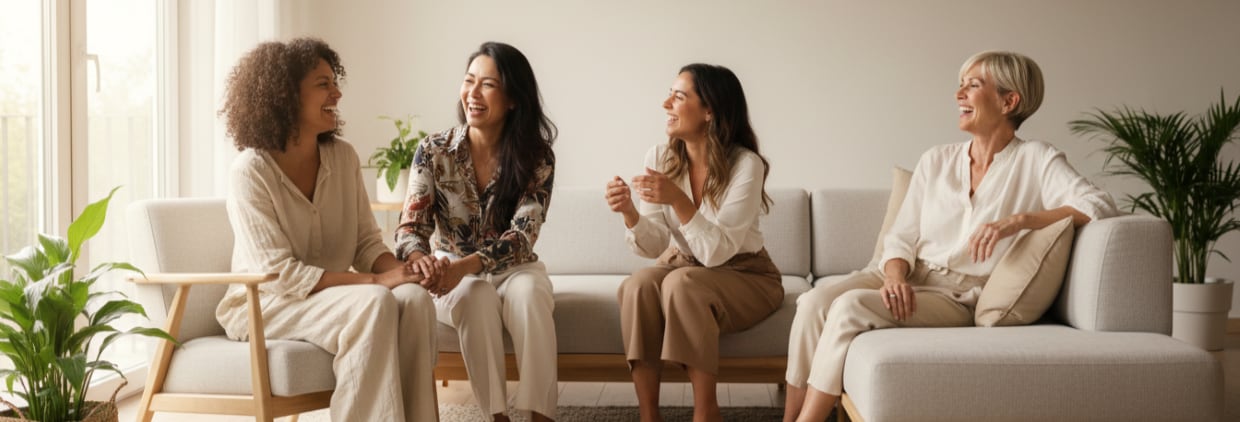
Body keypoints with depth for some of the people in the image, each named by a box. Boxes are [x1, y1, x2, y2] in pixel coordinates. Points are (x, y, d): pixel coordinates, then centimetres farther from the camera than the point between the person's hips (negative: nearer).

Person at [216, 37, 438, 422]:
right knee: (374, 303, -32)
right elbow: (277, 273, -21)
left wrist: (397, 269, -20)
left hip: (333, 298, 5)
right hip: (265, 303, -5)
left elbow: (367, 243, 5)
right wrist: (374, 281, -27)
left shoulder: (343, 157, 1)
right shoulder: (251, 170, -16)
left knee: (414, 299, -25)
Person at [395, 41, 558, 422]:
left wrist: (465, 266, -39)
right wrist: (420, 258, -39)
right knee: (478, 298, -34)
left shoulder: (536, 158, -12)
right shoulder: (434, 151, -10)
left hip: (512, 268, 0)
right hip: (452, 274, 0)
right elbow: (411, 227, -13)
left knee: (528, 293, -34)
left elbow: (522, 236, -21)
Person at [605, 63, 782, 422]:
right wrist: (630, 213, -29)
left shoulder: (746, 165, -21)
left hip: (744, 276, -4)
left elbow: (717, 252, -25)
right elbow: (654, 247, -9)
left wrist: (679, 200, -38)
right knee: (637, 286, -28)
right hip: (681, 266, 4)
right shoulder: (659, 158, -8)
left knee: (681, 284, -34)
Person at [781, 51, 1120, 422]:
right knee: (815, 301, -25)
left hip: (958, 296, -4)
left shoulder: (1036, 161, -2)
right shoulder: (936, 161, 12)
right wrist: (894, 275, -14)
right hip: (907, 279, 5)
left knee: (851, 306, -30)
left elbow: (1099, 205, -16)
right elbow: (901, 236, 9)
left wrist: (1019, 220, -27)